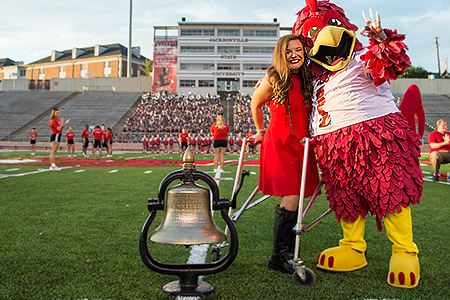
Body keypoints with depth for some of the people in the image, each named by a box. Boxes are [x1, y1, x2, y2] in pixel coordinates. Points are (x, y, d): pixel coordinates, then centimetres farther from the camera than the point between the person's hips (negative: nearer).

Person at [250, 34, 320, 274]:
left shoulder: (307, 79, 6)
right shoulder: (273, 81, -9)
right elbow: (255, 104, 8)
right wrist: (261, 131, 18)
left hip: (302, 145, 5)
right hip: (279, 145, -5)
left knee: (293, 200, 7)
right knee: (290, 200, -13)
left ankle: (290, 248, 25)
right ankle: (278, 257, 1)